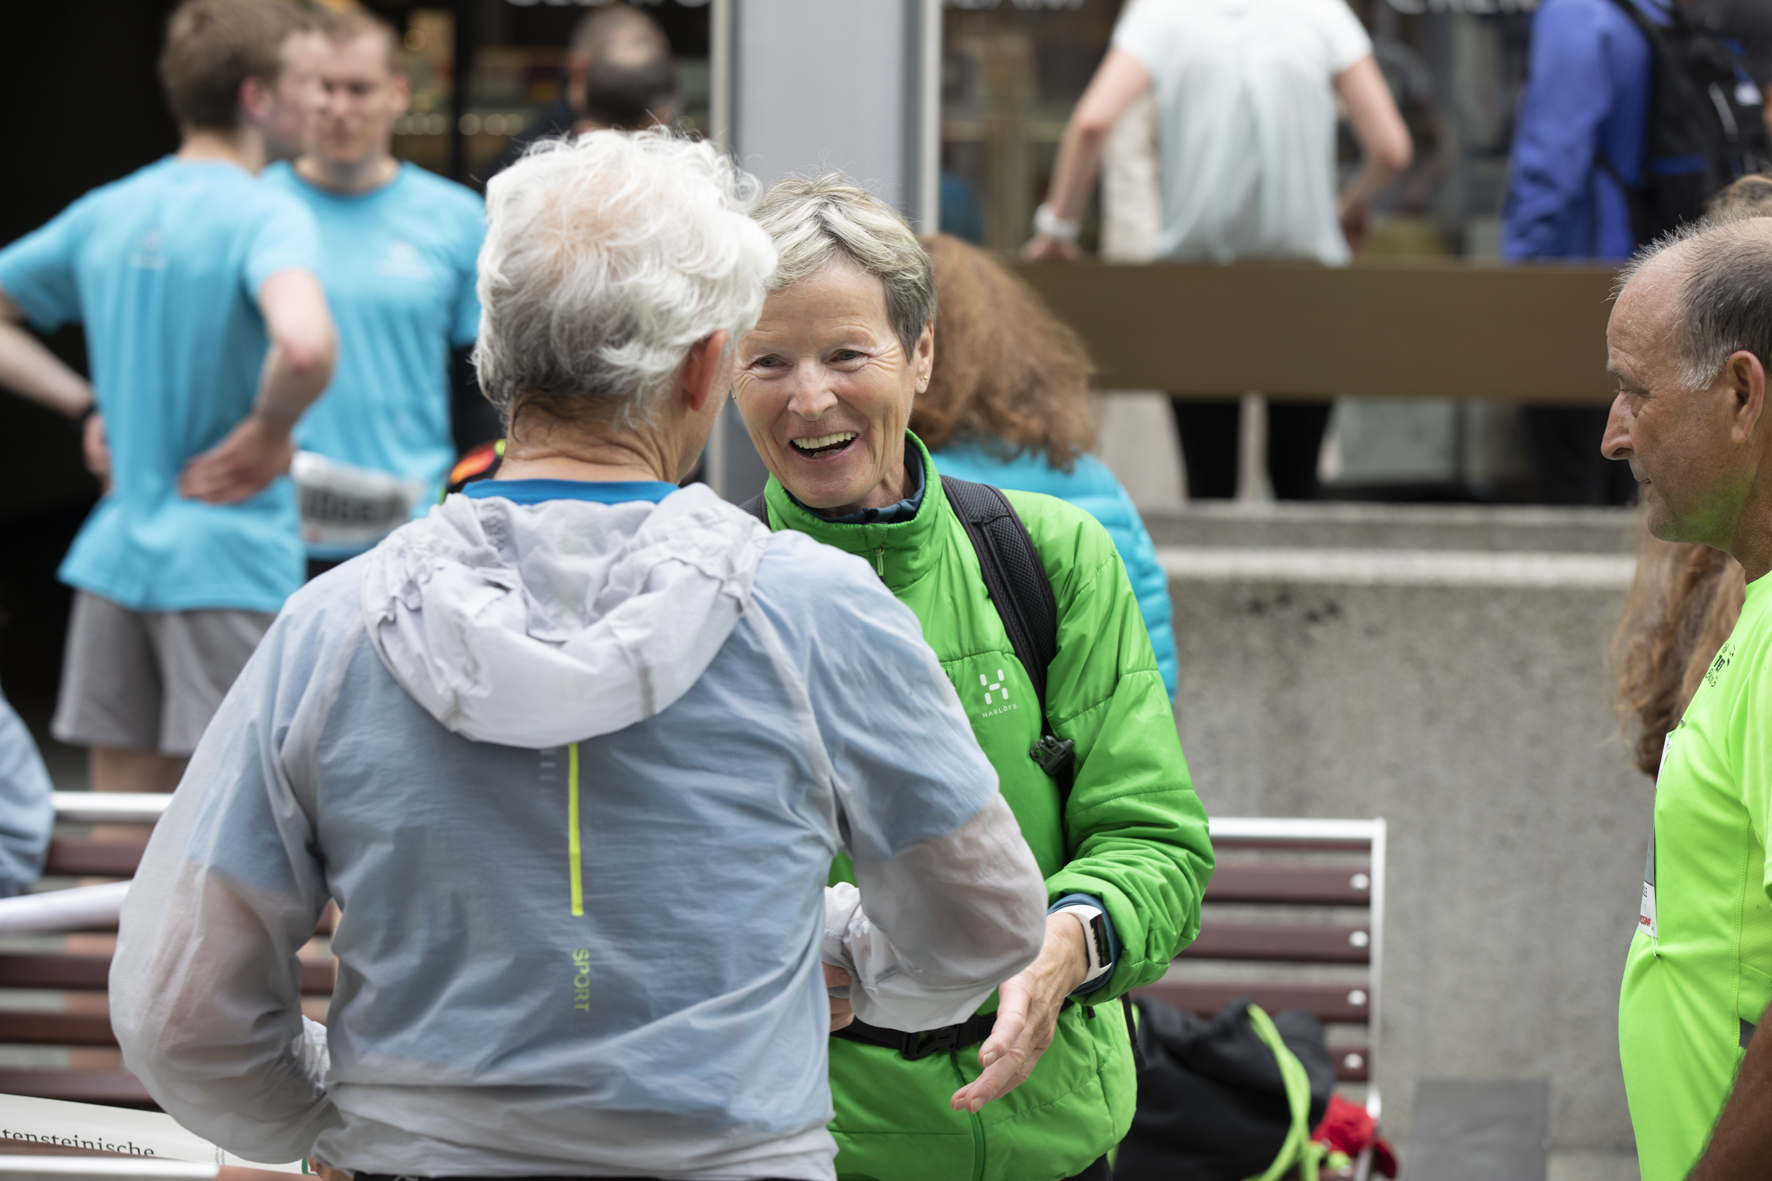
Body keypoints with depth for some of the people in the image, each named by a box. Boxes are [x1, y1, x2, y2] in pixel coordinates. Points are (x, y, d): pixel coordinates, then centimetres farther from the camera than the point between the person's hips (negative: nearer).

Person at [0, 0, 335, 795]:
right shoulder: (265, 216, -13)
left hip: (115, 554, 7)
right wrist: (269, 434, -13)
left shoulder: (105, 214, 9)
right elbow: (304, 346, -32)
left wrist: (88, 405, 14)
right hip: (229, 561, -7)